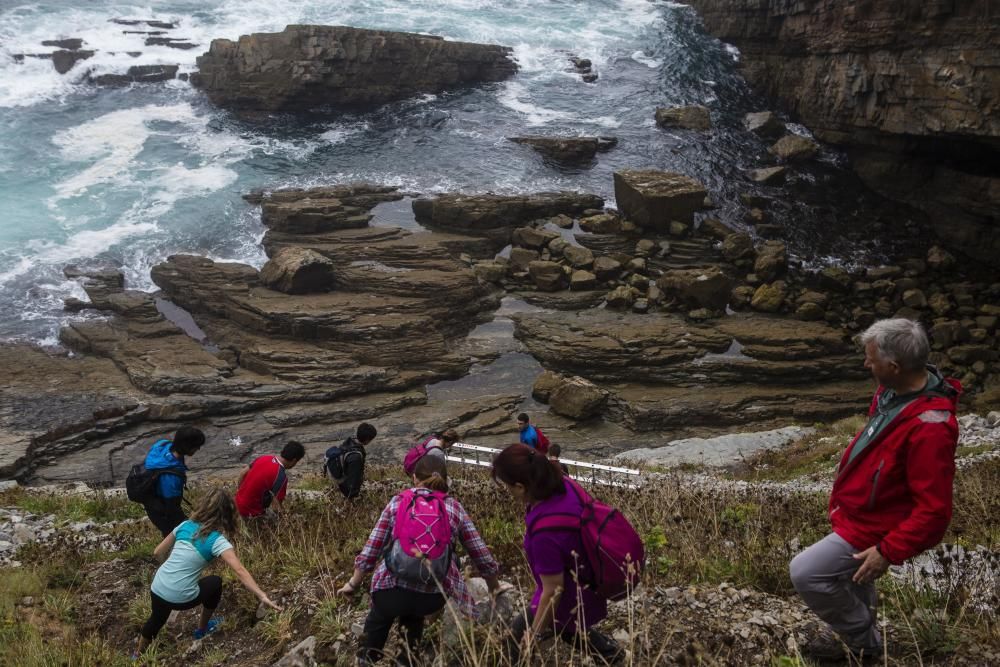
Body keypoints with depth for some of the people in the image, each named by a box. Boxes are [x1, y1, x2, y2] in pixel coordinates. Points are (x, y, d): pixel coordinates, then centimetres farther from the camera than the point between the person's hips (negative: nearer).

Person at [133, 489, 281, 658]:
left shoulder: (185, 525, 5)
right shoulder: (217, 540, -11)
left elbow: (158, 553, 15)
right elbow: (240, 571, -22)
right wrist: (262, 596, -26)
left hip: (156, 590, 5)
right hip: (180, 598, -5)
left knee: (157, 619, 36)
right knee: (215, 582, 24)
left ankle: (137, 656, 57)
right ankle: (202, 630, 39)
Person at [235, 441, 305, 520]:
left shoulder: (264, 457, -5)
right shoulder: (281, 477, -26)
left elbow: (243, 473, 8)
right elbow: (277, 508, -21)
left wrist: (238, 489, 24)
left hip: (239, 501, 7)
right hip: (252, 512, -7)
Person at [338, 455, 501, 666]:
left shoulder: (397, 502, 7)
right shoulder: (455, 508, 9)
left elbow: (371, 550, 6)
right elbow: (480, 554, 12)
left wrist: (354, 584, 19)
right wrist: (494, 587, 28)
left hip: (393, 588, -1)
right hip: (435, 595, 1)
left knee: (379, 617, 34)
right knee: (413, 615, 36)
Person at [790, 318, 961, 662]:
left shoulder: (929, 427, -35)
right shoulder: (895, 389, -6)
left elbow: (934, 510, -31)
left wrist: (889, 551, -28)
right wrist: (845, 482, 21)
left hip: (871, 527, -9)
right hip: (860, 511, 9)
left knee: (805, 572, -8)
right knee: (851, 576, 28)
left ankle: (863, 643, 14)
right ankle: (860, 632, 54)